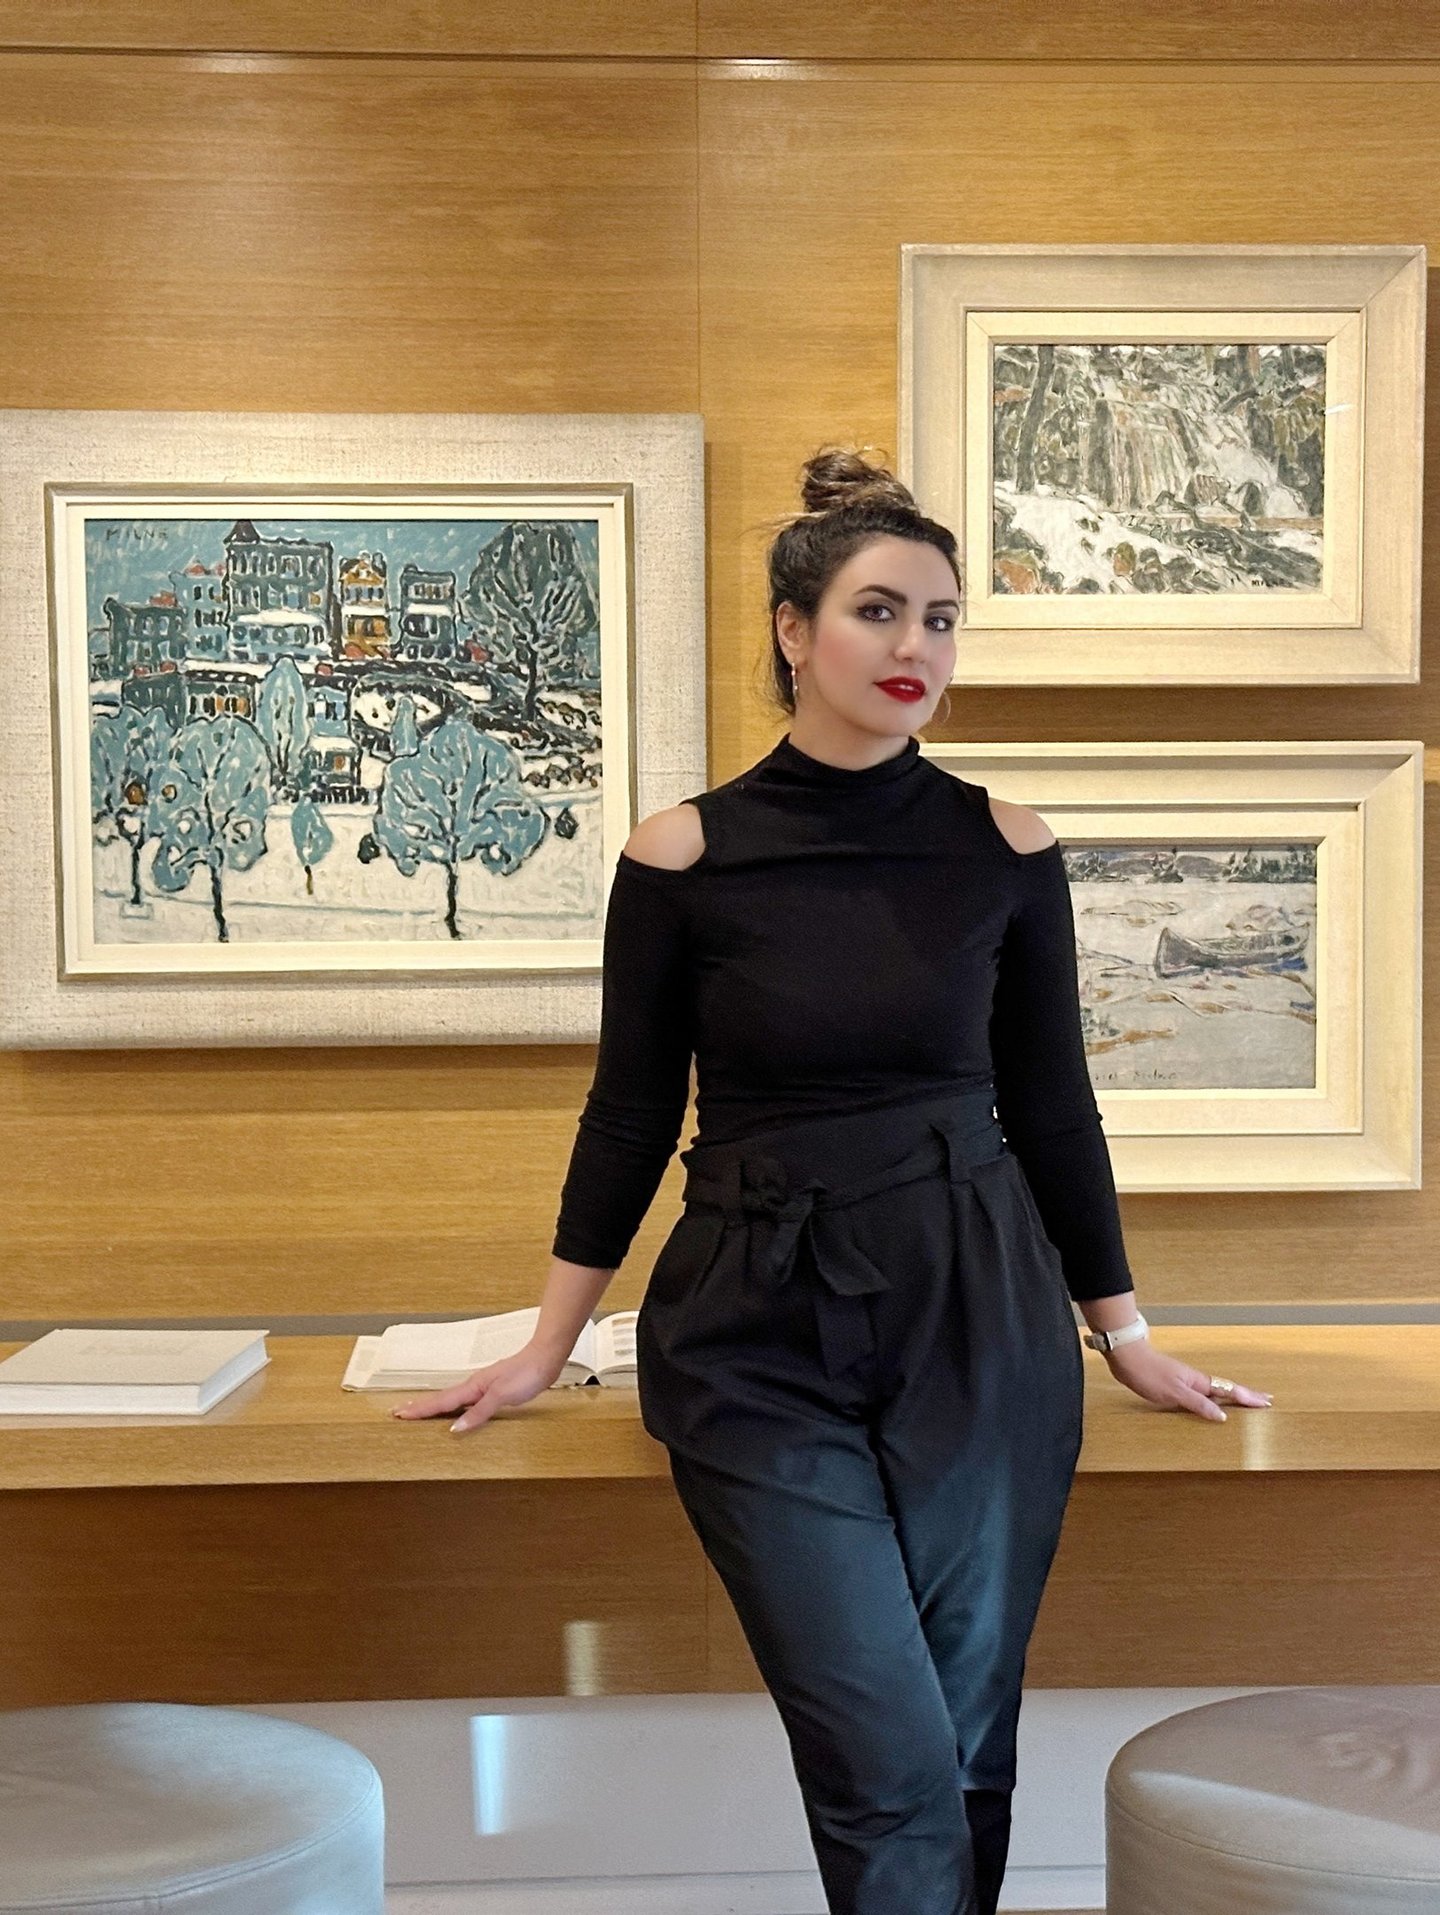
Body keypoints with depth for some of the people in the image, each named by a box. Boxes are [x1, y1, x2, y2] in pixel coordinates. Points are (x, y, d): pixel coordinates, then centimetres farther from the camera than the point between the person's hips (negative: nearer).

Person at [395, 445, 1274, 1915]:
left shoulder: (1004, 848, 1)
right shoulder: (683, 853, -4)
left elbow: (1049, 1102, 8)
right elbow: (633, 1109, 4)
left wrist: (1124, 1332, 12)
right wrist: (550, 1342, 7)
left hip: (980, 1325, 2)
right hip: (760, 1338, -2)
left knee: (968, 1755, 8)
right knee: (893, 1769, -6)